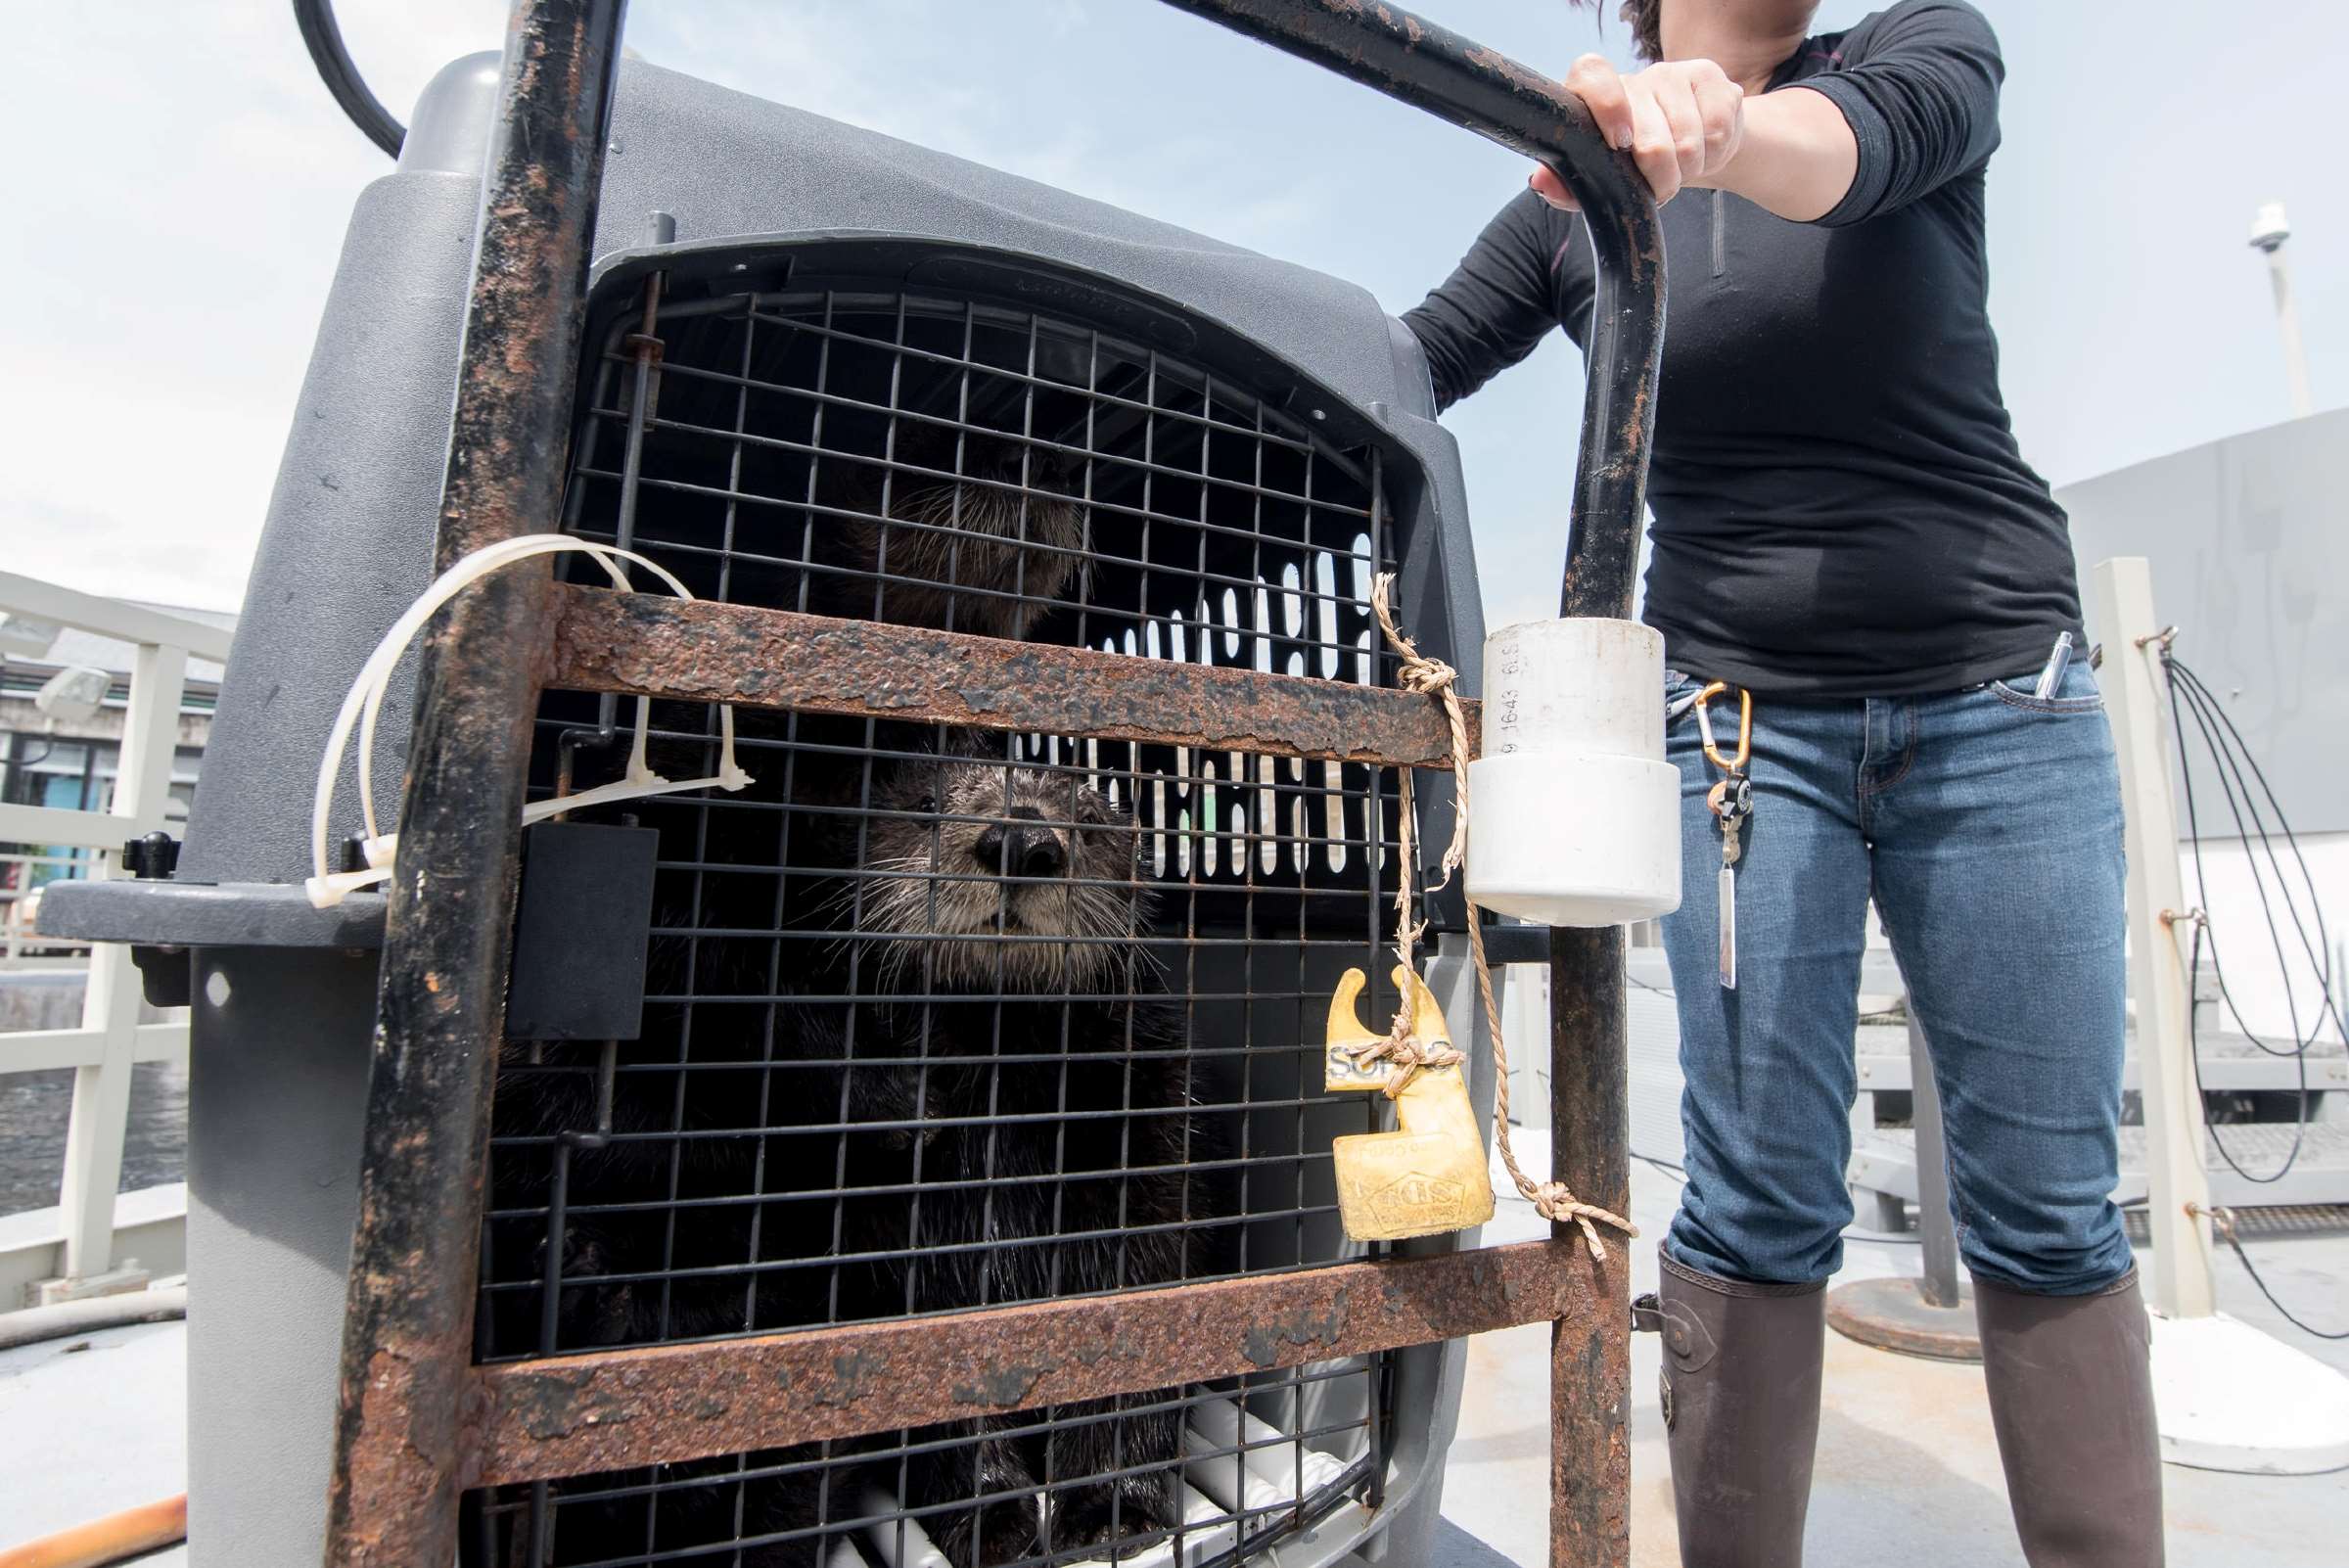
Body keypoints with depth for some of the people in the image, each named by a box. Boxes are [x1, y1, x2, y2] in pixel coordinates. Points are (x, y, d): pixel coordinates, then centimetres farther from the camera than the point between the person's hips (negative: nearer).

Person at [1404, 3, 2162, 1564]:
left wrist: (1722, 129, -38)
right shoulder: (1571, 207, 10)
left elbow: (1860, 137, -16)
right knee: (1760, 1202, -3)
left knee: (2050, 1205, 4)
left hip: (2003, 700, 1)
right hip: (1744, 718, 0)